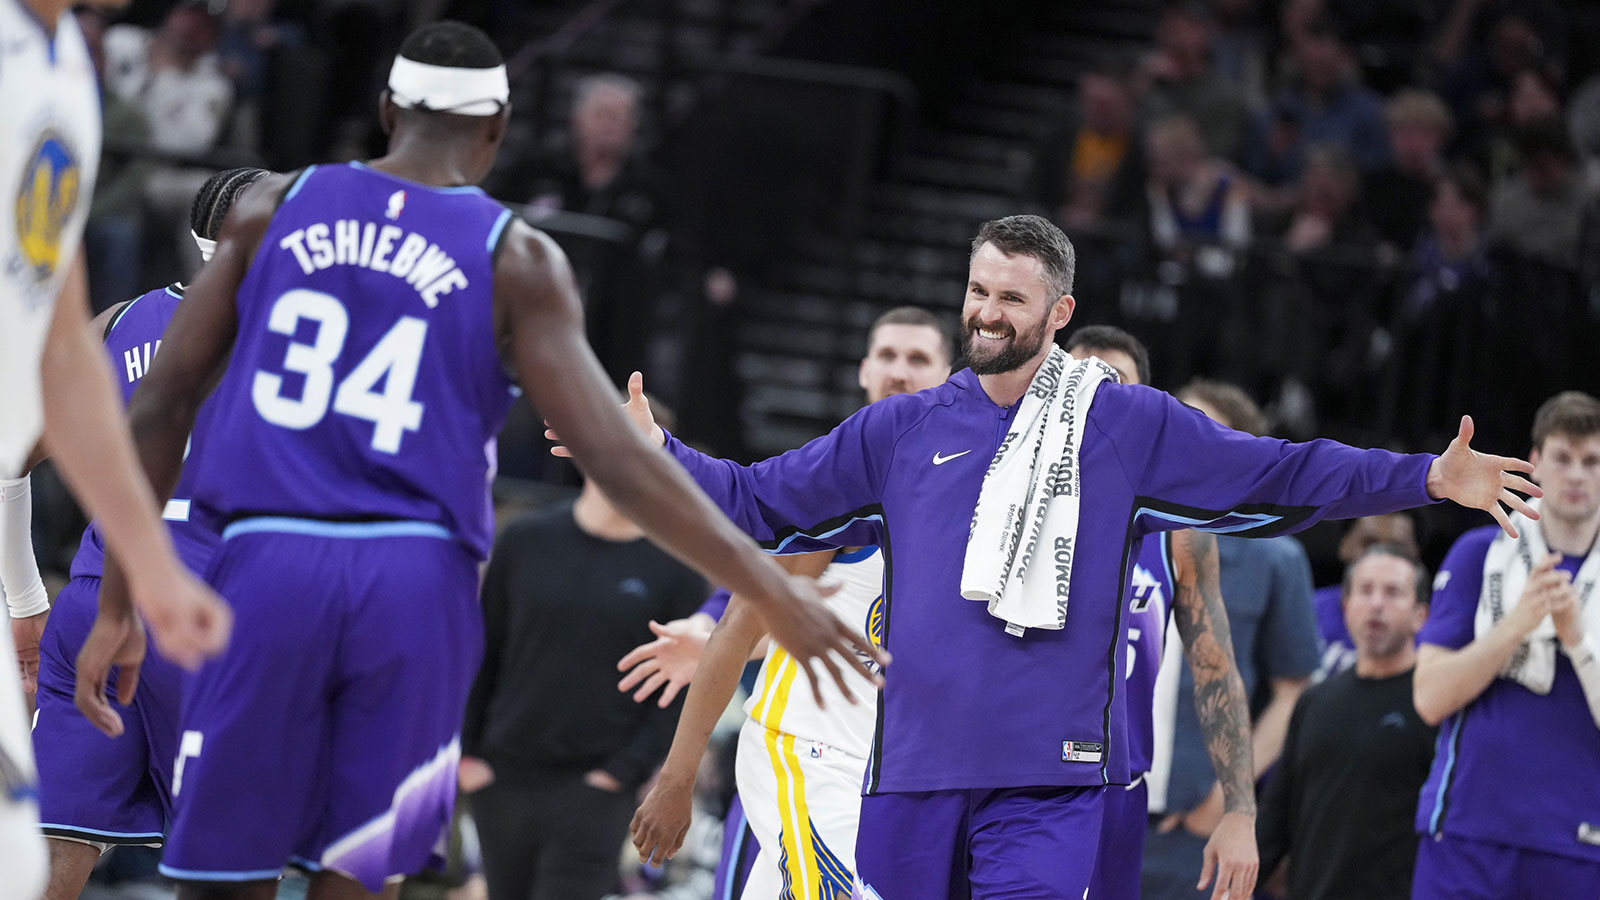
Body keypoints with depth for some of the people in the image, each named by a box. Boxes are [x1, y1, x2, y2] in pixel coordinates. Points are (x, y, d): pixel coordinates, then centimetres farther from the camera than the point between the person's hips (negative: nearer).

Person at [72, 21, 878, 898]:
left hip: (267, 563, 1)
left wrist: (116, 606, 12)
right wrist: (773, 591, -3)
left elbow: (161, 407, 8)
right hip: (417, 580, -1)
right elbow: (613, 457, -5)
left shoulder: (272, 209, 9)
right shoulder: (515, 259, 3)